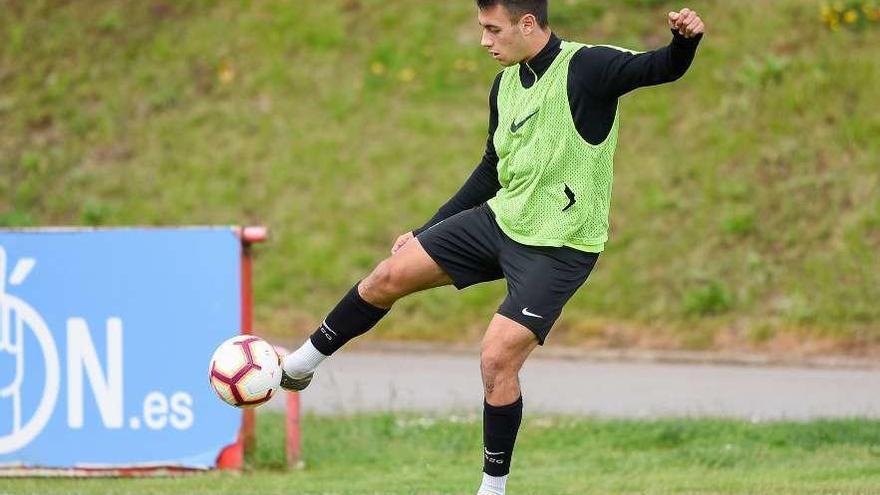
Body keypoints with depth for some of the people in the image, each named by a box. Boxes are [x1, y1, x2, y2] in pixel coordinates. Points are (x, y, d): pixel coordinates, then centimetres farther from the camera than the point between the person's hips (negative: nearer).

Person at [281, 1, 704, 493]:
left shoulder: (586, 67, -17)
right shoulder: (506, 85, 6)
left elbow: (663, 68, -31)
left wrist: (685, 40, -55)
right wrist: (427, 231, 20)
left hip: (558, 248, -7)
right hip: (501, 218, 7)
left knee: (498, 360, -15)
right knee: (389, 276, 4)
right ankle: (301, 365, 24)